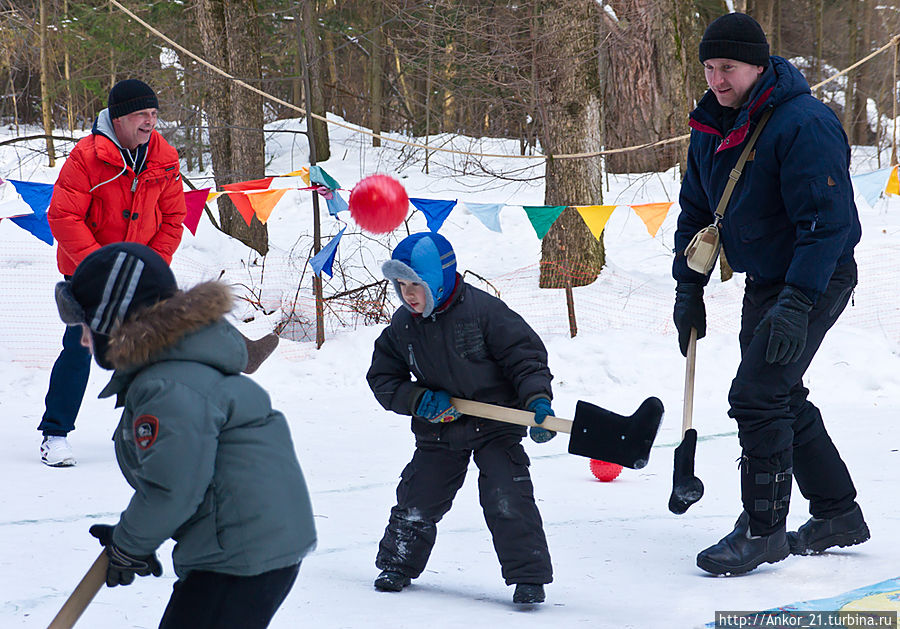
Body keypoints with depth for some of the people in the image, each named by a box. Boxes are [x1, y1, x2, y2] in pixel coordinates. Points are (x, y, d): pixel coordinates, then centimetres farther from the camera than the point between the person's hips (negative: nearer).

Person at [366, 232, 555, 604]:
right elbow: (382, 377, 5)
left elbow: (525, 354, -13)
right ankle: (398, 564, 32)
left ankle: (528, 577, -3)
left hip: (495, 424, -4)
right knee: (417, 501, 8)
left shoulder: (483, 310, -18)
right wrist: (418, 399, -13)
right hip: (439, 430, 4)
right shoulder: (403, 326, -3)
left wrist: (537, 399, -27)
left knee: (507, 500, -13)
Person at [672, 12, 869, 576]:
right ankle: (838, 513, 30)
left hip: (817, 279, -9)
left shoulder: (804, 124, -23)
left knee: (757, 396, -15)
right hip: (764, 280, 9)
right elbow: (696, 210, 15)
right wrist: (689, 287, 8)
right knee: (782, 399, 15)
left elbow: (828, 220, -26)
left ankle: (764, 529, -4)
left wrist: (796, 303, -31)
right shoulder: (711, 127, 3)